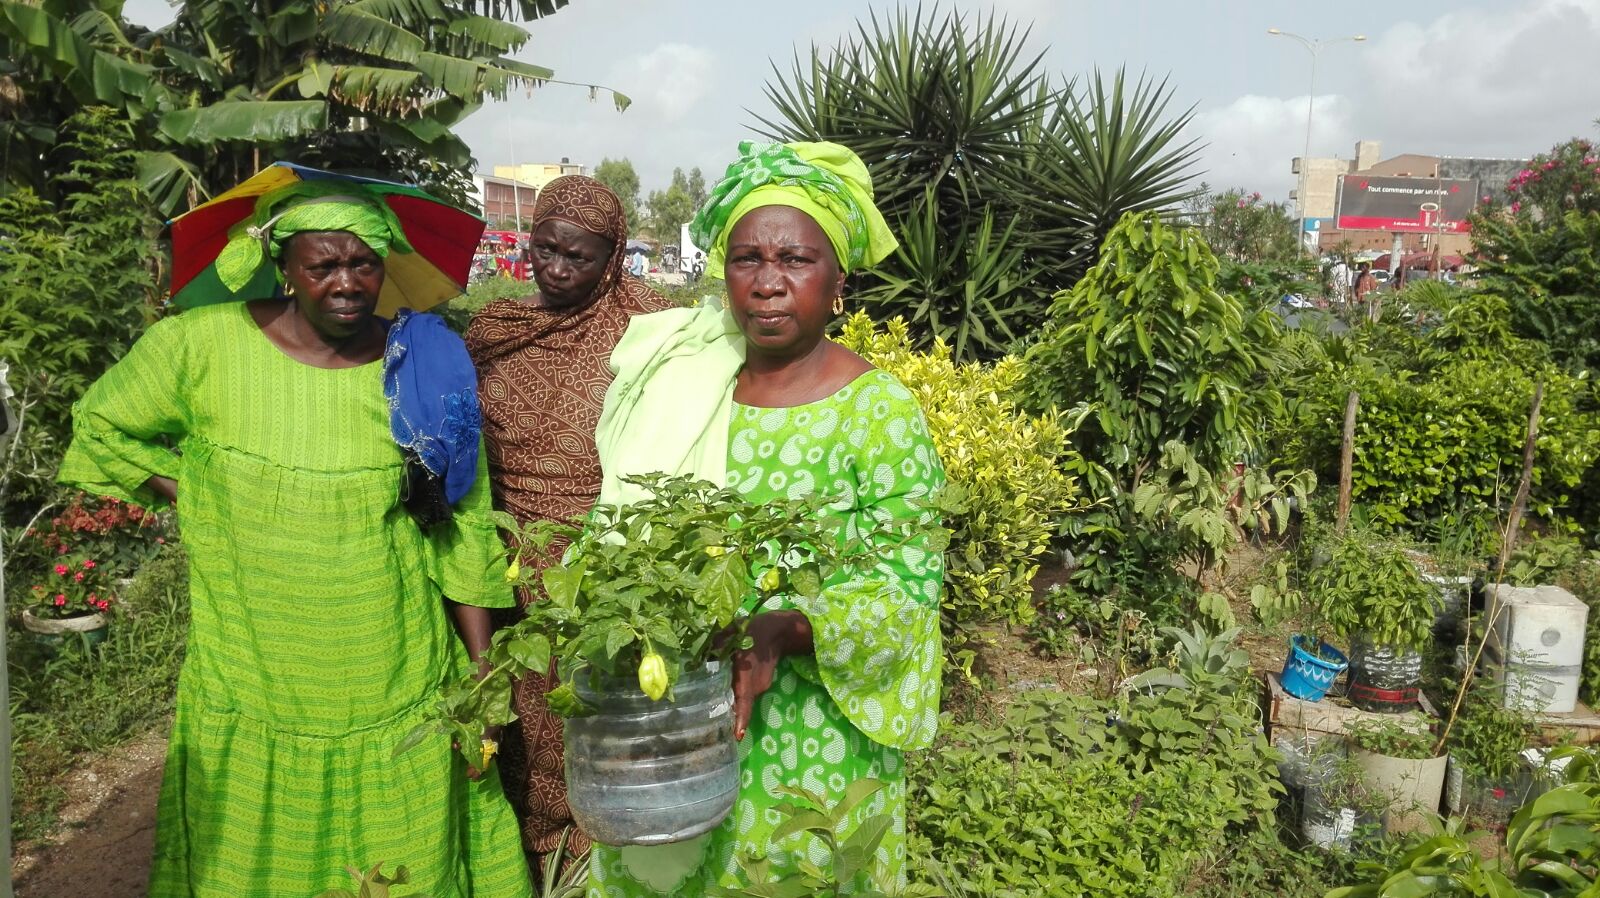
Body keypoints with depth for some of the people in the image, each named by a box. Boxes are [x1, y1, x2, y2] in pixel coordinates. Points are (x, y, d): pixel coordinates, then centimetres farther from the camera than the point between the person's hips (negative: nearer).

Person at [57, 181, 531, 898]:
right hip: (251, 697, 0)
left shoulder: (425, 367, -4)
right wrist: (203, 504, -1)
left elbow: (465, 534, -1)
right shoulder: (201, 346, -8)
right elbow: (103, 427, 10)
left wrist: (479, 677, -1)